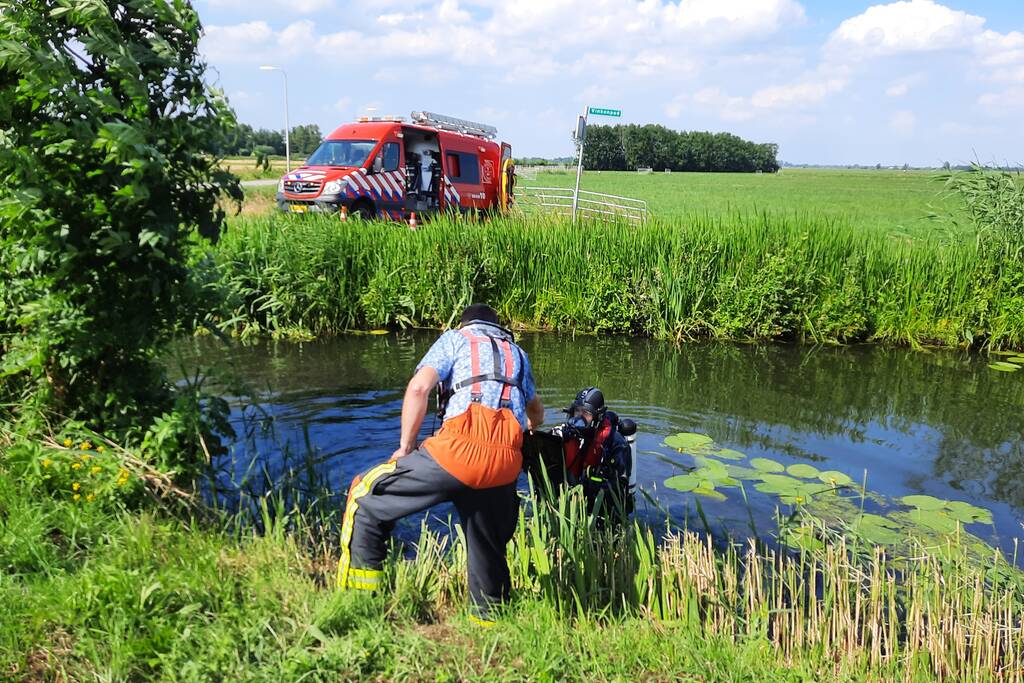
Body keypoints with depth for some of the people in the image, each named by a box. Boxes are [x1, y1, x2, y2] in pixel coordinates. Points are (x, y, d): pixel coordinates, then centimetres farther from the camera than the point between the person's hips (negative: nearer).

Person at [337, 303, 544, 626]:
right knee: (489, 549, 22)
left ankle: (355, 604, 7)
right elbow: (537, 414, 45)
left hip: (460, 448, -4)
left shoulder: (456, 337, 19)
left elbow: (418, 387, 1)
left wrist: (405, 446, 8)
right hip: (505, 464, 5)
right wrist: (525, 428, 68)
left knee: (365, 496, 8)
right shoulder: (517, 353, 32)